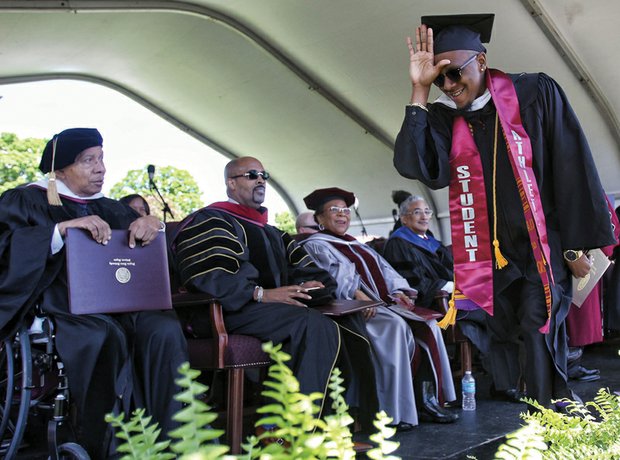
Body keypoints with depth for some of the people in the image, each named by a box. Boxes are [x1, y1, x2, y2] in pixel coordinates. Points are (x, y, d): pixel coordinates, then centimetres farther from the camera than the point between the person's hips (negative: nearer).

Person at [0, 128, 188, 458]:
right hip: (64, 308, -4)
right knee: (106, 336, -37)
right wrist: (62, 229, -17)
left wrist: (151, 223, -1)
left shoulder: (113, 209, 25)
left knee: (165, 330, -28)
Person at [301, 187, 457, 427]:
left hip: (383, 303, 8)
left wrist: (398, 291, -1)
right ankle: (394, 409, -27)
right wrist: (357, 294, -30)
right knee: (395, 325, -32)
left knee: (427, 325, -13)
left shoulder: (357, 245, 29)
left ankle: (426, 399, -15)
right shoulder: (315, 245, 5)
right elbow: (333, 274, -14)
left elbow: (384, 270, 19)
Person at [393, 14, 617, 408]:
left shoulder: (535, 94, -6)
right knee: (503, 337, 5)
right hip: (491, 252, 3)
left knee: (539, 325, -13)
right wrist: (420, 91, -16)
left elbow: (573, 168, -6)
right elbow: (416, 166, -17)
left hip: (544, 243, -3)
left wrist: (579, 244, -7)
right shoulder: (443, 117, 1)